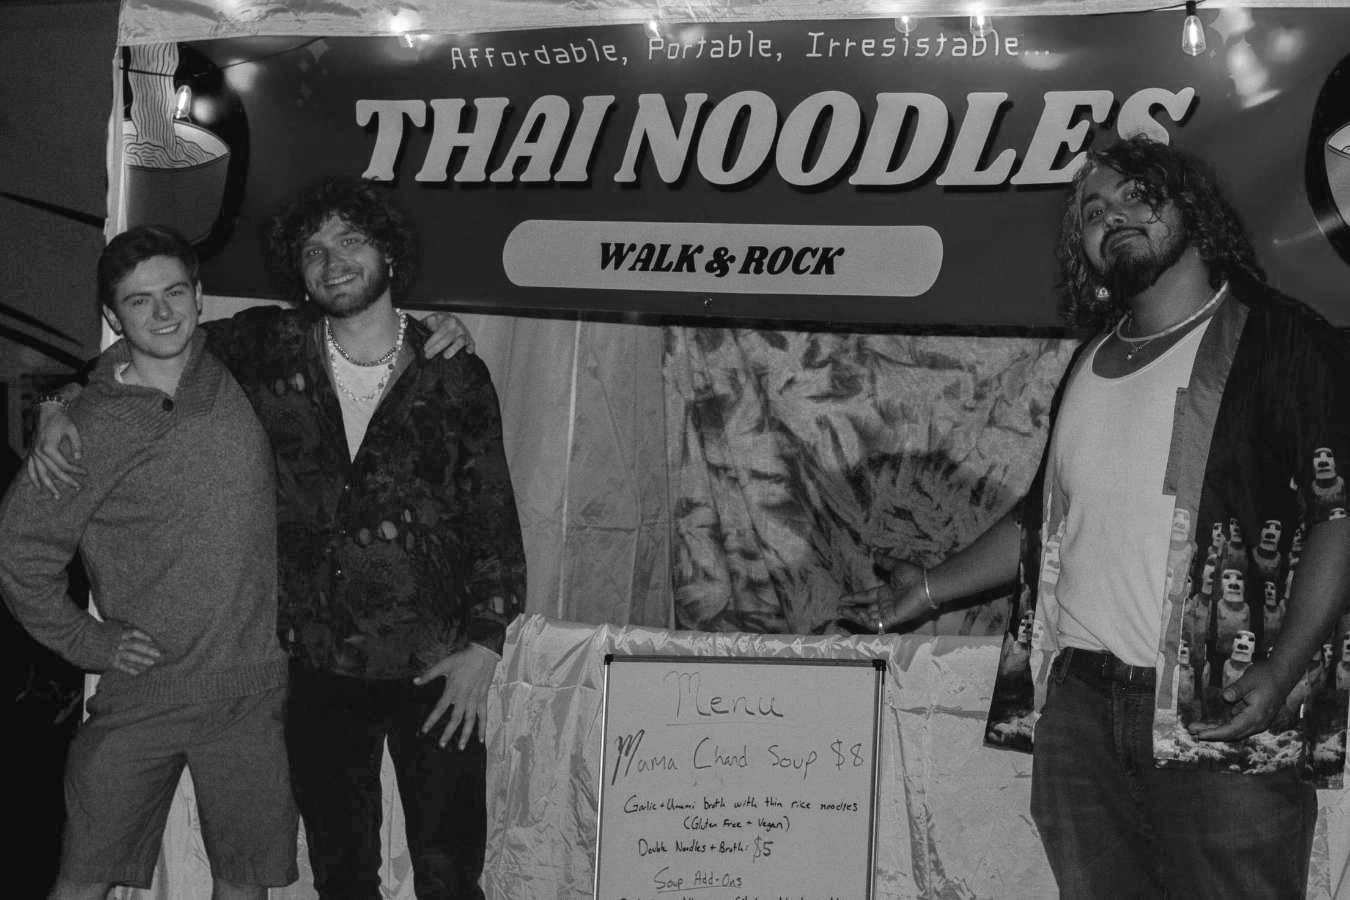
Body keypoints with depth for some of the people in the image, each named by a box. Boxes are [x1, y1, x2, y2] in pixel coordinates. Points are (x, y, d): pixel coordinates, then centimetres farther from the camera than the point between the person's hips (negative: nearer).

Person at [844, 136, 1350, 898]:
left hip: (1223, 723, -5)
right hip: (1076, 705, 6)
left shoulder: (1282, 343, -3)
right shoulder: (1090, 367, 17)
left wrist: (1281, 671, -21)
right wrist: (930, 589, 21)